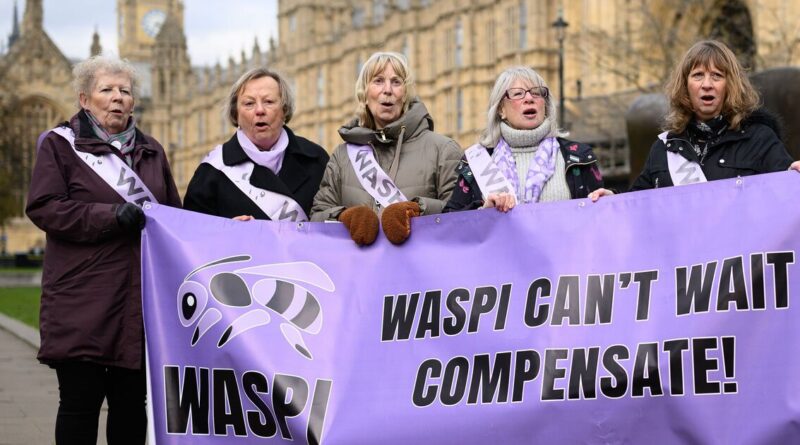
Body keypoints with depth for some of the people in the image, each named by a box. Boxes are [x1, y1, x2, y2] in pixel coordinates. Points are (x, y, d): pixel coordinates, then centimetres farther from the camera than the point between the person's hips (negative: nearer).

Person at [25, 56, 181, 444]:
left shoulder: (151, 151, 19)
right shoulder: (61, 145, 4)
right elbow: (43, 207, -8)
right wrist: (111, 215, -17)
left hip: (140, 298, 4)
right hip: (83, 303, -4)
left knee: (132, 402, 7)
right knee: (81, 400, -3)